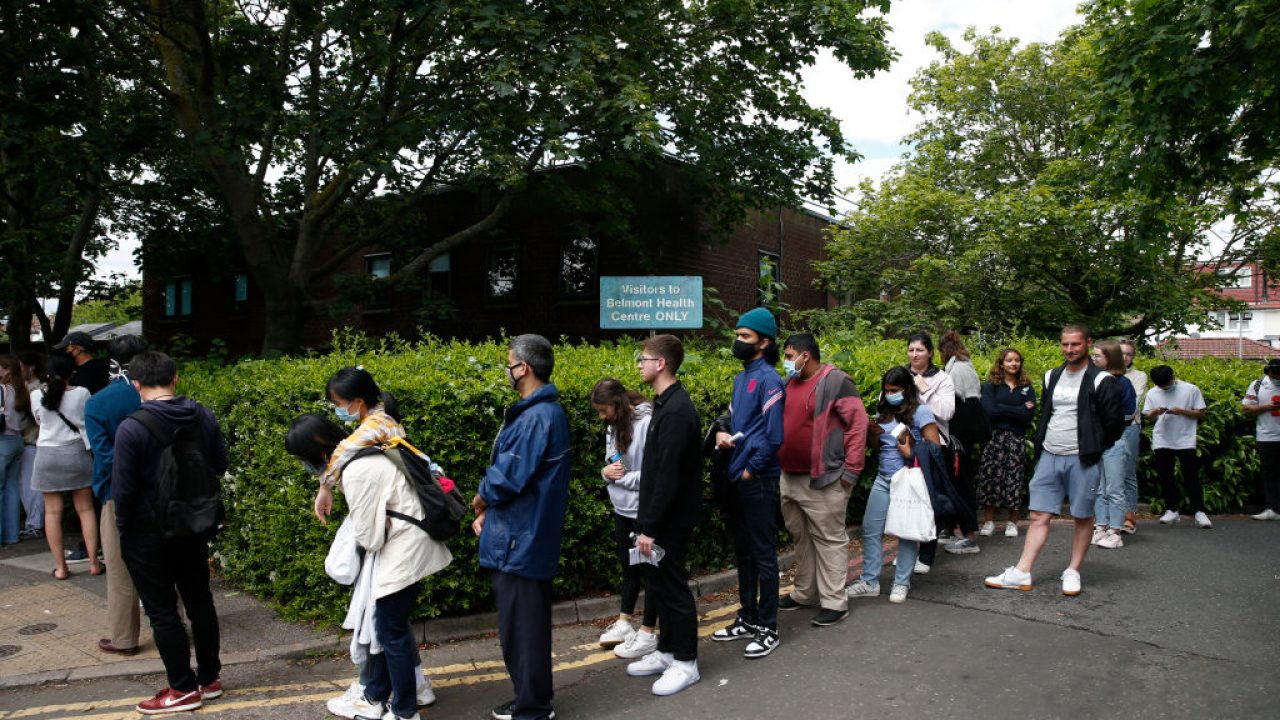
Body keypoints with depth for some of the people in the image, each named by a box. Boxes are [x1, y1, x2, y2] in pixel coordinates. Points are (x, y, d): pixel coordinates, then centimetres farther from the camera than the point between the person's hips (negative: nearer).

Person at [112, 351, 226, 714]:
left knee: (162, 611, 7)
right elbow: (219, 466, 5)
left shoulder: (131, 428, -20)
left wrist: (123, 528, 0)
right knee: (199, 601, 16)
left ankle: (184, 689, 15)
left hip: (148, 533, -5)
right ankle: (209, 677, 27)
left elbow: (123, 489, -15)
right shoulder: (204, 417, -5)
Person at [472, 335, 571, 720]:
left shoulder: (537, 417, -22)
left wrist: (481, 498, -3)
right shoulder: (544, 410, 11)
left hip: (520, 542, -10)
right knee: (526, 621, 19)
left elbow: (509, 476, -24)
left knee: (522, 624, 2)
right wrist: (488, 512, 8)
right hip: (522, 536, 10)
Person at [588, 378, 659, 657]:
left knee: (648, 568, 5)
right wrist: (606, 472, -7)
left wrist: (622, 477, -15)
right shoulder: (613, 426, 7)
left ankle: (648, 634, 17)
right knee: (628, 565, 19)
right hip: (622, 509, 8)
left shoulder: (647, 424, -20)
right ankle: (623, 622, 34)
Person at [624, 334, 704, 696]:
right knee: (660, 585, 18)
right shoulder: (666, 404, 10)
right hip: (662, 517, 10)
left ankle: (686, 663, 16)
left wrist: (650, 526, -22)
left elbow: (668, 476, -25)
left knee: (674, 587, 2)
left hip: (672, 520, -10)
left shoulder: (676, 411, -22)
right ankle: (667, 650, 32)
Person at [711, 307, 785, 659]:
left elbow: (773, 436, -17)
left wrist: (751, 470, -11)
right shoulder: (741, 377, 13)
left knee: (763, 554, 1)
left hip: (758, 481, -9)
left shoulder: (768, 379, -13)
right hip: (737, 480, 9)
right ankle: (748, 618, 29)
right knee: (743, 551, 16)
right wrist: (723, 433, -1)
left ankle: (768, 629, 11)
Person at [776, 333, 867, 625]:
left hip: (823, 480, -8)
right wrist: (777, 460, 13)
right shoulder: (789, 383, 13)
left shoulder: (835, 381, -10)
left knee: (829, 540, 0)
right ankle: (805, 593, 30)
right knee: (801, 538, 17)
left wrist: (851, 470, -14)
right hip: (789, 477, 8)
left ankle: (834, 602, 8)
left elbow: (858, 424, -13)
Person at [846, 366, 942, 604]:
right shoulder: (883, 411, 10)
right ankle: (869, 582, 13)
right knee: (870, 529, 4)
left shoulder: (920, 412, -7)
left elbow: (935, 447, -8)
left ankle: (901, 584, 14)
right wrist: (872, 433, -4)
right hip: (883, 479, 6)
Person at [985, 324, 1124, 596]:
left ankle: (1073, 573, 19)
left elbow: (1115, 422, -5)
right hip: (1049, 457, 5)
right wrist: (1040, 446, 12)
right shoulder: (1052, 376, 12)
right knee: (1039, 516, 3)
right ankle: (1021, 574, 2)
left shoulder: (1101, 381, -6)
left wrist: (1094, 449, 1)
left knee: (1082, 517, 6)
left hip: (1082, 460, -5)